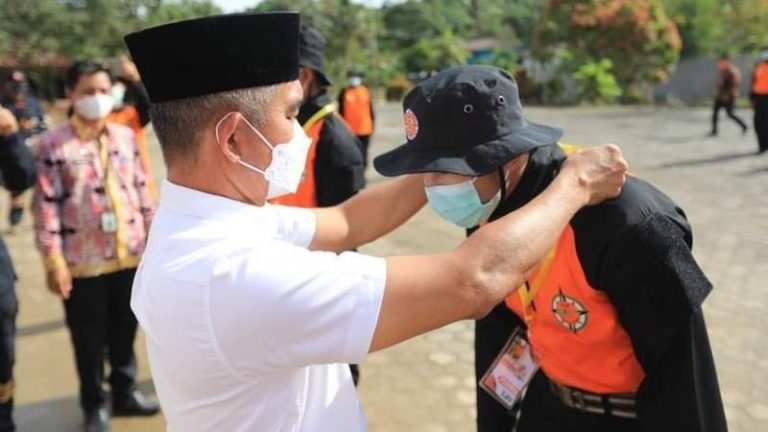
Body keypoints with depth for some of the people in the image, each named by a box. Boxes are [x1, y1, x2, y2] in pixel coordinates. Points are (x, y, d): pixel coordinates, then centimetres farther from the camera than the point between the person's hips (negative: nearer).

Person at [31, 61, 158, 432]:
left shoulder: (126, 137, 6)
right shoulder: (54, 145, -9)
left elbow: (141, 189, 11)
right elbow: (46, 204, -11)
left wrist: (153, 236, 10)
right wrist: (52, 260, -14)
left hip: (129, 254, 4)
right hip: (83, 260, -4)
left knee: (125, 330, 17)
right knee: (89, 338, 10)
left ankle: (125, 392, 36)